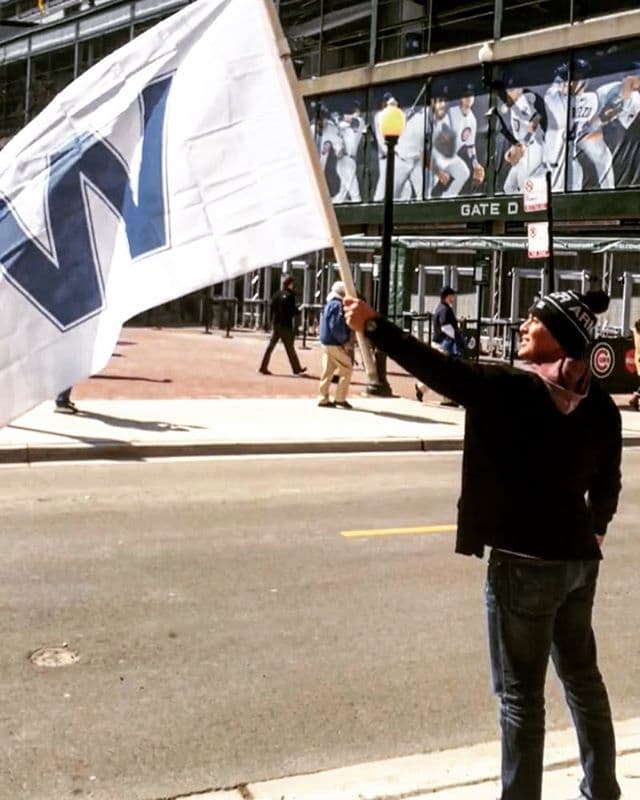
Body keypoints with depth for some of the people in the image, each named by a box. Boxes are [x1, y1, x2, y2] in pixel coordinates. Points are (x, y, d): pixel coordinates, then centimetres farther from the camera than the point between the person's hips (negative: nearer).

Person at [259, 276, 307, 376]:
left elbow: (272, 309, 9)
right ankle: (296, 368, 14)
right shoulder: (290, 295, -11)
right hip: (286, 326, -6)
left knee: (270, 346, 5)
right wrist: (299, 310, 8)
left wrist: (272, 323, 14)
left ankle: (263, 367, 1)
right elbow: (293, 311, -13)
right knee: (290, 348, 3)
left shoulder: (276, 295, 8)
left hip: (276, 325, 6)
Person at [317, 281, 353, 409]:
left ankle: (323, 399, 14)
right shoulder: (338, 305, -16)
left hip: (326, 342, 10)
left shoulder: (329, 304, 15)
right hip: (335, 344, -10)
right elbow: (336, 327, -23)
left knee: (328, 371, 12)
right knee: (347, 369, -2)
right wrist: (344, 341, -12)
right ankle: (340, 398, 0)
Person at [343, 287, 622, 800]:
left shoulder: (513, 390, -18)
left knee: (521, 694, 5)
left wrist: (373, 326, -15)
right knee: (583, 678, 22)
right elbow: (607, 483, 12)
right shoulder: (600, 405, 2)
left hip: (525, 561, -7)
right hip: (579, 558, 7)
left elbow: (438, 369, -20)